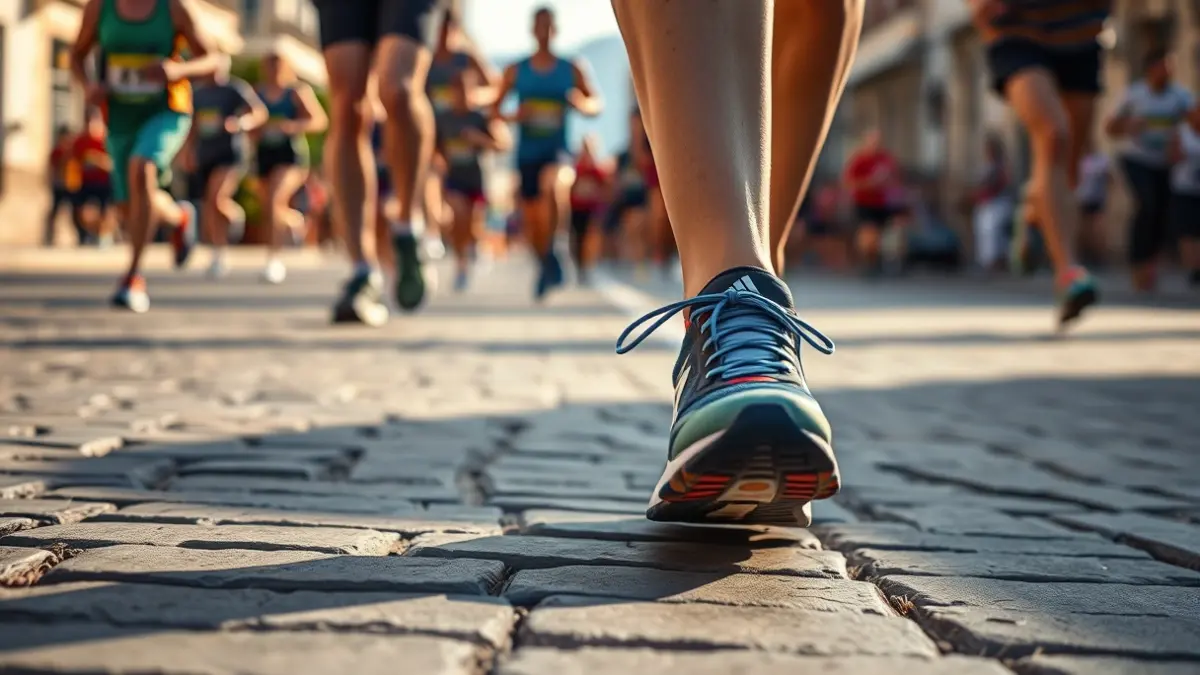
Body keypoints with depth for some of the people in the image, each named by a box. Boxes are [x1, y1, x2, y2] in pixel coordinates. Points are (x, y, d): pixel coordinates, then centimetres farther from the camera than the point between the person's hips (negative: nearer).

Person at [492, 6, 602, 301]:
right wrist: (514, 117, -11)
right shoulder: (516, 71, 6)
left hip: (557, 149, -2)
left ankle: (551, 251, -25)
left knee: (554, 185, -37)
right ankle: (544, 265, 33)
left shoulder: (572, 69, 4)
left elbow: (596, 105, 8)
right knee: (531, 219, 7)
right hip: (527, 152, 3)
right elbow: (495, 108, 10)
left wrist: (581, 104, -15)